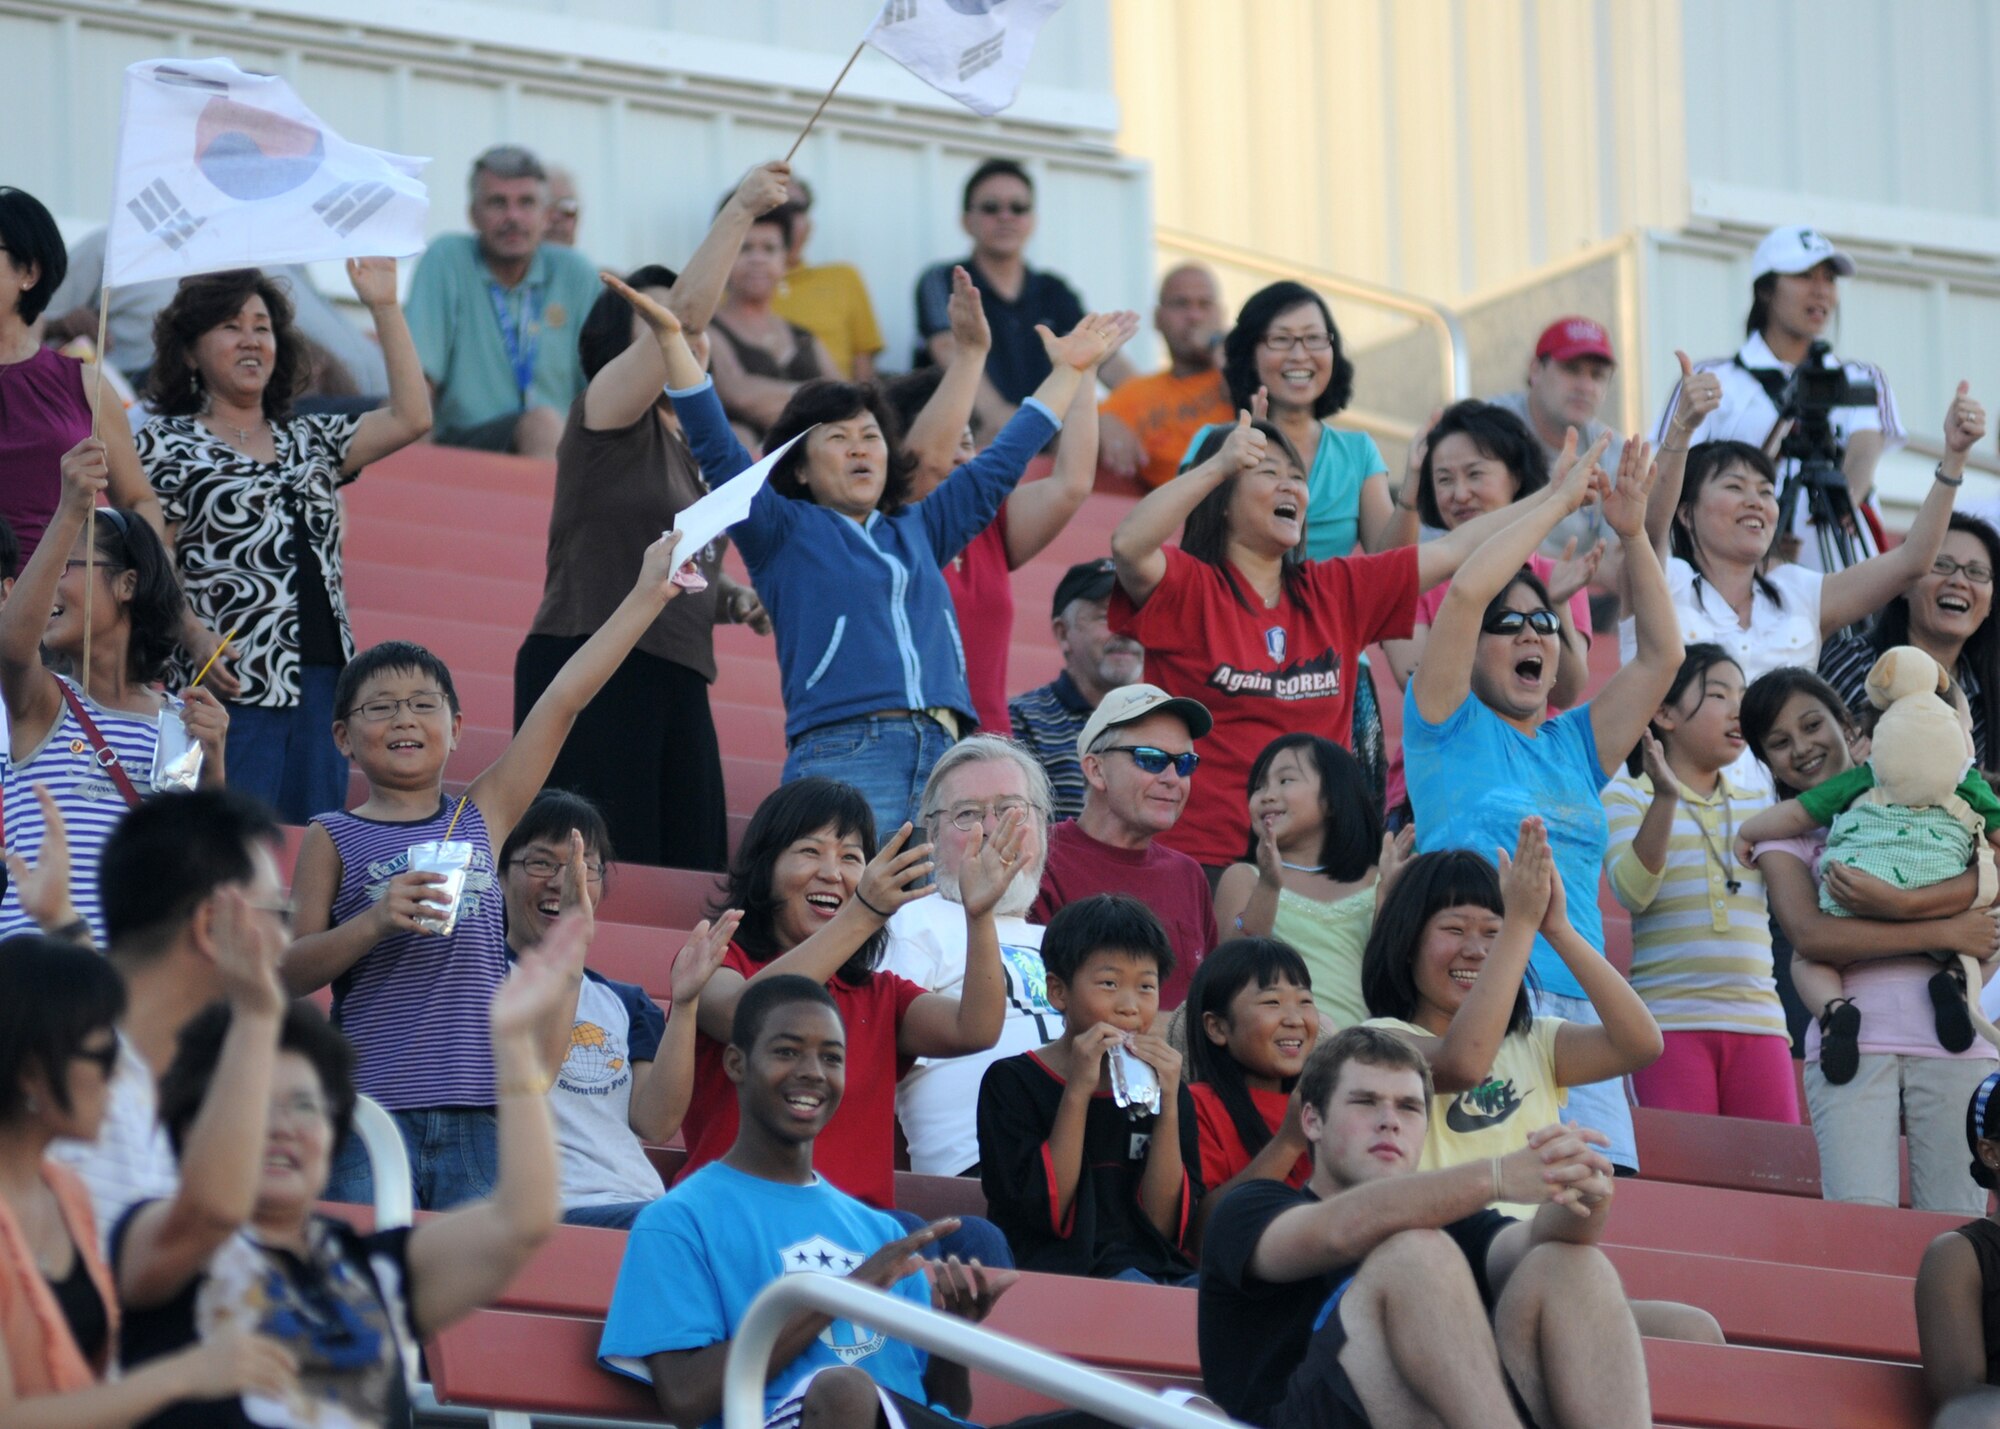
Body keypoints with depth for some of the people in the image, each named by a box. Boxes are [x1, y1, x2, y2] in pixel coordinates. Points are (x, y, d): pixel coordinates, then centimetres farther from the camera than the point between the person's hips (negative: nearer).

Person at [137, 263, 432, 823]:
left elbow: (411, 418, 7)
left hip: (324, 681, 5)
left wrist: (384, 307, 7)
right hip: (235, 683, -5)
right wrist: (195, 635, -20)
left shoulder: (309, 442, 19)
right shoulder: (166, 445, 4)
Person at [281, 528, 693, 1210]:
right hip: (370, 1113, -2)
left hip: (478, 1115, 2)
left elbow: (562, 701, 12)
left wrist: (648, 595, 12)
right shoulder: (333, 839, 6)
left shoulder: (483, 817, 13)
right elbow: (290, 974, 1)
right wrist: (374, 922, -15)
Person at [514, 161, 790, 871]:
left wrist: (732, 599, 12)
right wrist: (740, 207, -13)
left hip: (677, 680, 8)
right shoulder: (606, 416, -1)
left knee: (694, 870, -1)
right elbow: (687, 308, -14)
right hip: (591, 671, -8)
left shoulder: (695, 450, 22)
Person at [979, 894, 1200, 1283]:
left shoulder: (1166, 1089, 15)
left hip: (1157, 1270, 4)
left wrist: (1168, 1106, -3)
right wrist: (1078, 1091, -10)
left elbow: (1165, 1226, 5)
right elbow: (1045, 1214, -7)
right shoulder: (1011, 1082, 4)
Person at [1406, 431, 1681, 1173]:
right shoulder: (1450, 727, 8)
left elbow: (1661, 653, 20)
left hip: (1578, 1001, 6)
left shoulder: (1574, 745, 23)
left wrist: (1633, 533, 12)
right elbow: (1464, 591, -4)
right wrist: (1558, 501, 4)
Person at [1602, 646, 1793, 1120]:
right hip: (1670, 1019, -4)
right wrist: (1666, 798, -20)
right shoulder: (1626, 796, 6)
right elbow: (1633, 891, -9)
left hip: (1757, 1018, 4)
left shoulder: (1758, 803, 21)